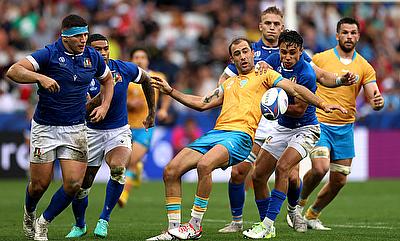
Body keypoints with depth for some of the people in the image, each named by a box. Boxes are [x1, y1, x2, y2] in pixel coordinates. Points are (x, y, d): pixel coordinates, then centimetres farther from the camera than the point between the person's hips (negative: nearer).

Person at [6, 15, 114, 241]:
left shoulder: (93, 56, 1)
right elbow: (13, 71, -24)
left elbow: (107, 78, 22)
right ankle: (29, 214, 39)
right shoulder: (49, 54, -14)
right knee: (40, 184, 4)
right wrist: (40, 77, -39)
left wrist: (105, 105, 8)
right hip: (45, 128, -3)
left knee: (74, 183, -9)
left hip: (76, 129, 3)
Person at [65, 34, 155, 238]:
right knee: (81, 187, 2)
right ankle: (79, 225, 33)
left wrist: (152, 112, 17)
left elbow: (146, 80, 13)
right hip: (91, 132, 0)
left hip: (119, 131, 0)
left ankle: (104, 219, -15)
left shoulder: (124, 69, -8)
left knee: (118, 168, -31)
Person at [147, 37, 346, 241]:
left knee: (204, 165, -35)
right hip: (215, 133, 7)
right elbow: (202, 104, 33)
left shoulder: (264, 76, 12)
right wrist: (170, 91, 29)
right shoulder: (228, 83, 30)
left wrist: (322, 104, -8)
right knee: (170, 171, -9)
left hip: (240, 134, -7)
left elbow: (295, 90, 4)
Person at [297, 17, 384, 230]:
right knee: (320, 168, -23)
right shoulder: (320, 59, -2)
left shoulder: (364, 67, 5)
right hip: (319, 123, -4)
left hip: (345, 128, 4)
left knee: (339, 180, 3)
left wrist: (378, 102, -21)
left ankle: (312, 215, 26)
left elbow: (372, 97, 1)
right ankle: (299, 201, 4)